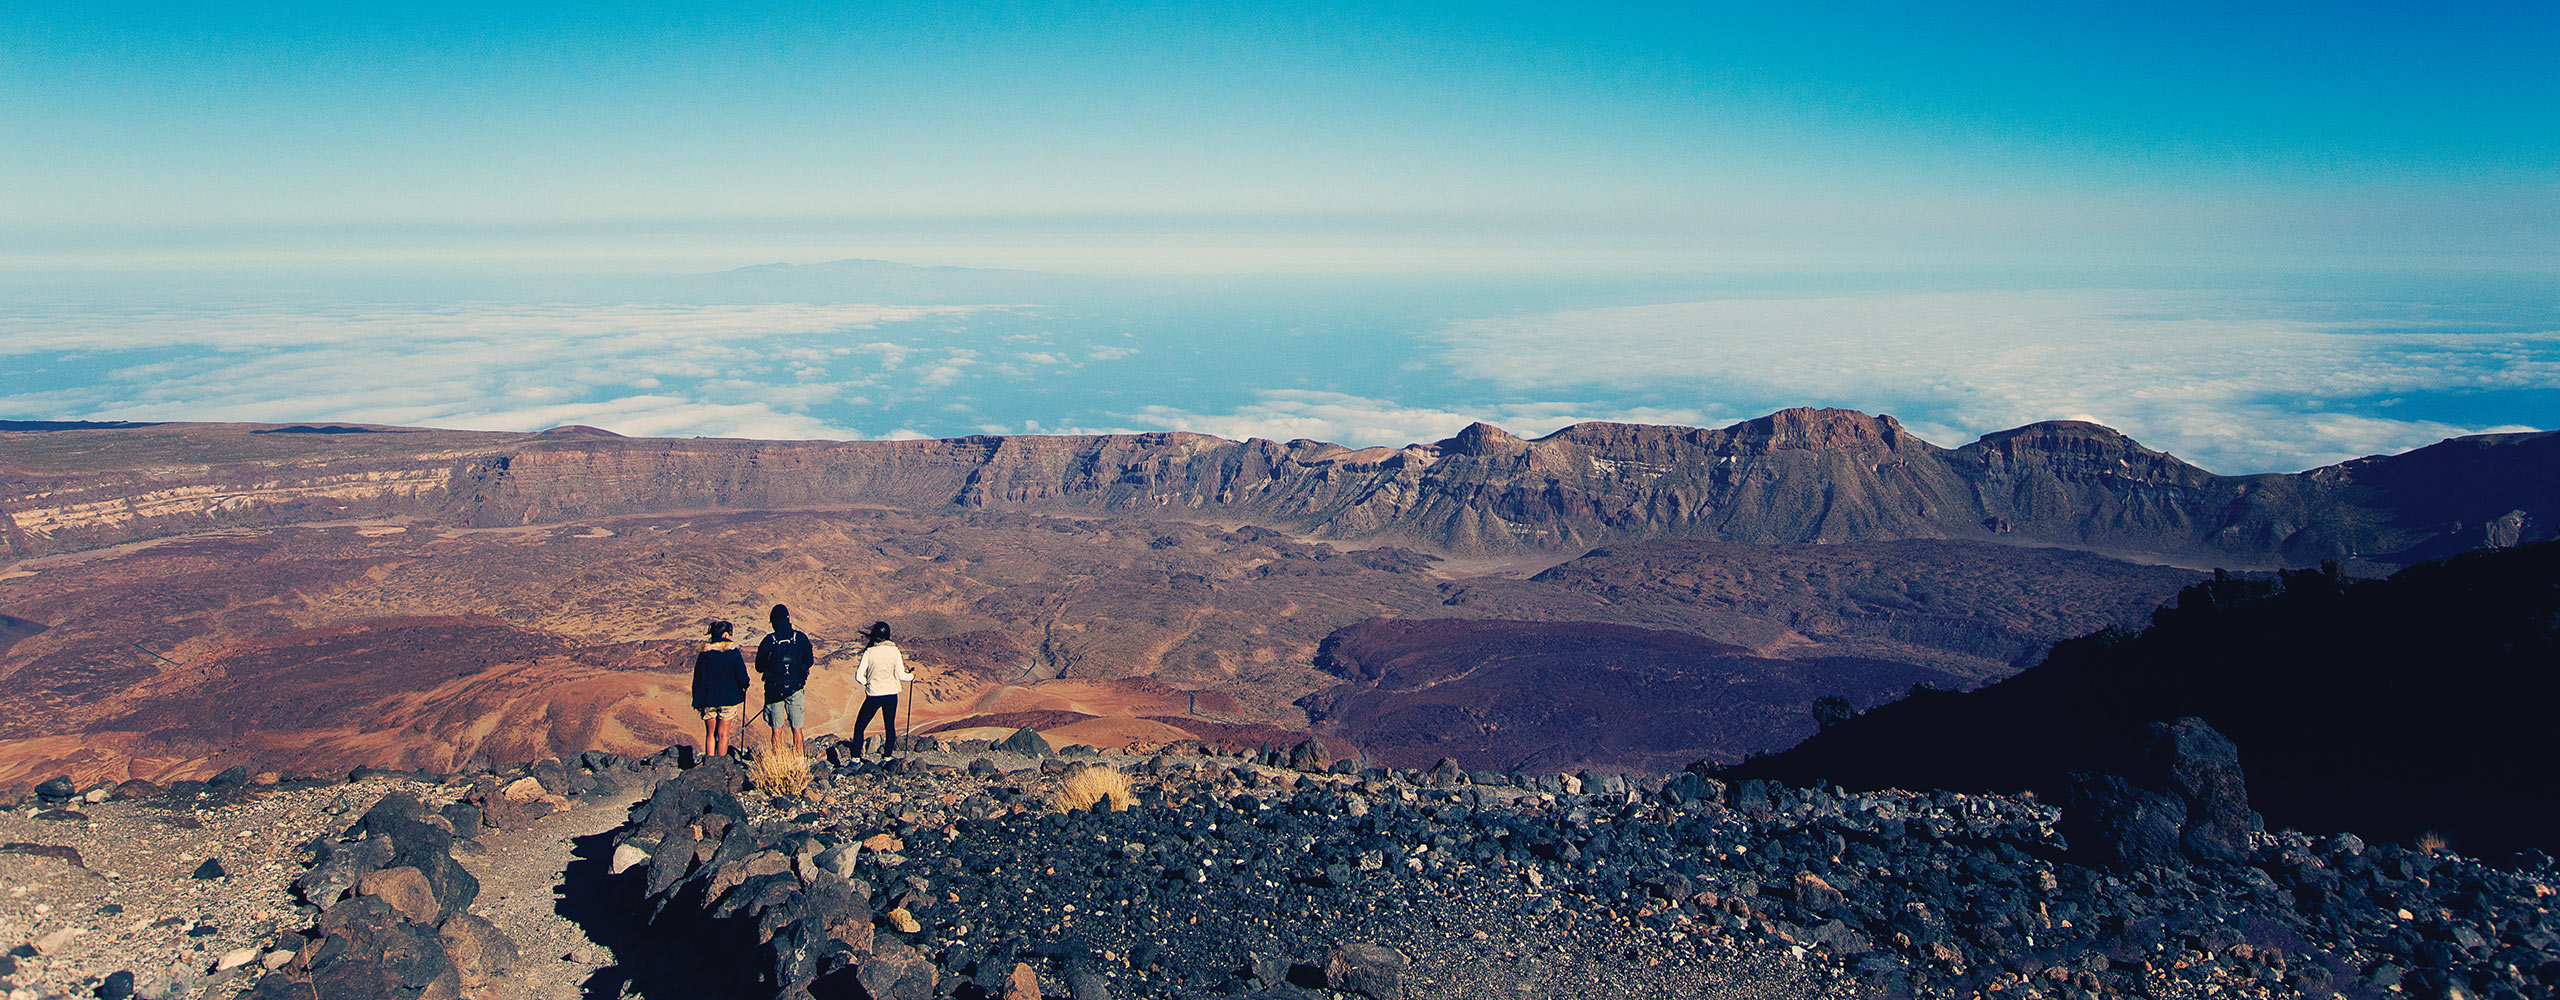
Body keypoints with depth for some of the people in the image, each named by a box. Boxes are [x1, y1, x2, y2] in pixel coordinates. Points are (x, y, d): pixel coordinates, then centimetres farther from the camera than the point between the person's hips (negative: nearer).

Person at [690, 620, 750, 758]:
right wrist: (745, 685, 16)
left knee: (710, 734, 12)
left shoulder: (703, 654, 2)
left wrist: (697, 701, 9)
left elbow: (697, 680, 4)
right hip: (728, 699, -3)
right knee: (723, 734, 2)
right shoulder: (732, 652, -8)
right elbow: (741, 676, -6)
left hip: (708, 700, 3)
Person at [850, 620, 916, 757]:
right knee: (890, 726, 14)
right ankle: (887, 758, 14)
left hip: (873, 694, -2)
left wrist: (867, 683, 10)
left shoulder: (869, 652, -8)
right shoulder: (894, 651, -3)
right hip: (891, 694, 2)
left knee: (859, 727, 10)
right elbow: (901, 676, -3)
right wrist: (911, 675, 17)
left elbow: (858, 676, -10)